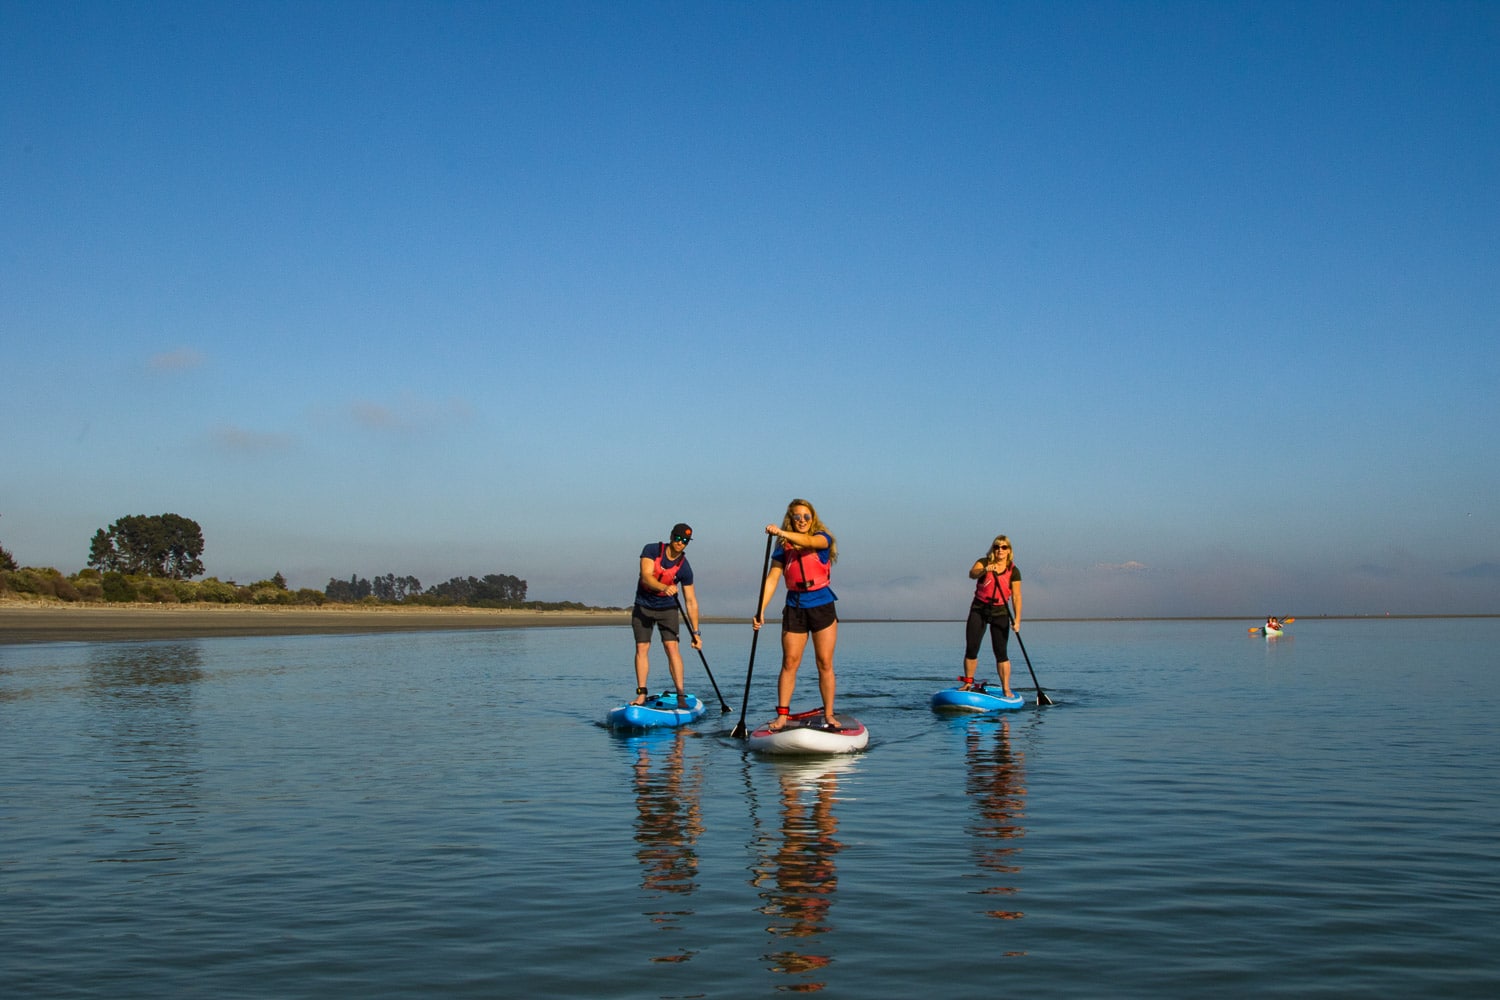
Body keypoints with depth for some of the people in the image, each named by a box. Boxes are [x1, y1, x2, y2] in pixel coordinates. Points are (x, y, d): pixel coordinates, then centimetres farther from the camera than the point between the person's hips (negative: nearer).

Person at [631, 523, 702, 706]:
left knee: (671, 646, -13)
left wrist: (695, 632, -11)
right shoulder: (651, 550, -14)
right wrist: (664, 587, -47)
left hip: (668, 608, 0)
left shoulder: (684, 568, -12)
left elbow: (691, 601, -8)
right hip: (643, 607, 0)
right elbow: (646, 576, -27)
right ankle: (641, 694, -1)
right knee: (642, 648, -4)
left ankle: (681, 694, -16)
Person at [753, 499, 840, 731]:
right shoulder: (783, 547, 5)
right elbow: (772, 579, -3)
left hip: (822, 606, -2)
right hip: (795, 608, 2)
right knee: (789, 662, -1)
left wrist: (782, 533, -43)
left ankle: (829, 715, 6)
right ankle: (782, 714, 1)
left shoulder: (822, 538, -1)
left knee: (825, 663, 0)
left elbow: (808, 542, -26)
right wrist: (761, 609, -15)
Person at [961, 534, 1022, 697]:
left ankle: (1006, 689, -1)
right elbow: (972, 573, -24)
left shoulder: (1013, 571, -2)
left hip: (1000, 612, 0)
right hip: (979, 610, 0)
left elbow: (1016, 596, -8)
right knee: (971, 649, -2)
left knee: (1001, 652, -5)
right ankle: (968, 683, 14)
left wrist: (1017, 618, -19)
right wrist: (985, 570, -45)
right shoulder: (984, 562, -3)